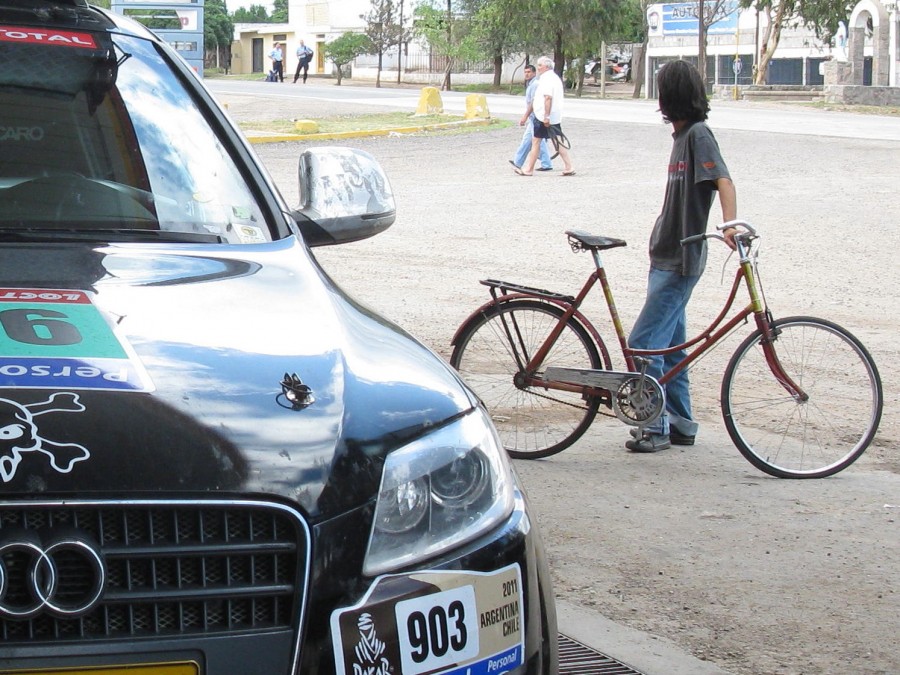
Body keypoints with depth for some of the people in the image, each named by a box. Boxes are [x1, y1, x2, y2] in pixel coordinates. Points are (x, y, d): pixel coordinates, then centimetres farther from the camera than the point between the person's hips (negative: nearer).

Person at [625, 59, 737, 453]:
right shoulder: (683, 135, 13)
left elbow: (723, 181, -28)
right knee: (669, 343, 15)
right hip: (668, 255, 10)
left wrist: (730, 225, -44)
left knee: (644, 342, -10)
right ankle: (680, 424, 23)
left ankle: (656, 427, -2)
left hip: (681, 260, -10)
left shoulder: (698, 135, -15)